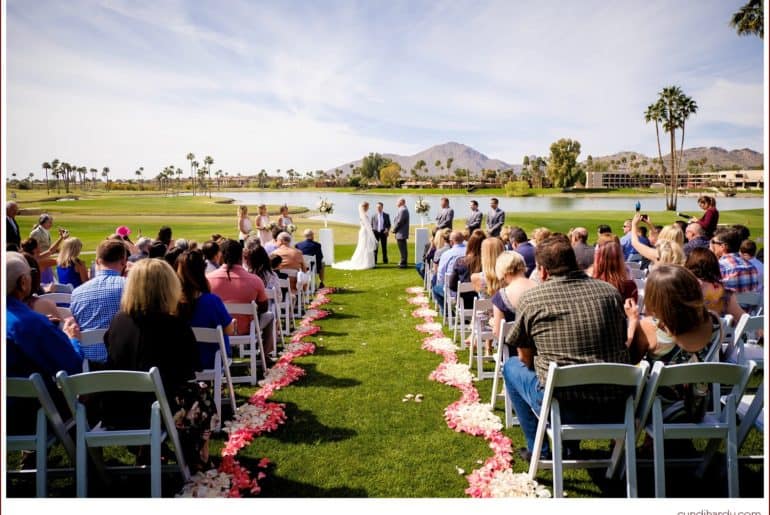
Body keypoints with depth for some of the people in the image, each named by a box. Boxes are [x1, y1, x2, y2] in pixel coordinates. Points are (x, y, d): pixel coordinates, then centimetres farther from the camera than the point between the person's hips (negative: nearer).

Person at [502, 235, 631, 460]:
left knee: (512, 366, 22)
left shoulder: (530, 298, -5)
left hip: (563, 410, -4)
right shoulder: (610, 292, 4)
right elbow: (623, 344, 18)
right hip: (615, 411, 5)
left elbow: (526, 359, 5)